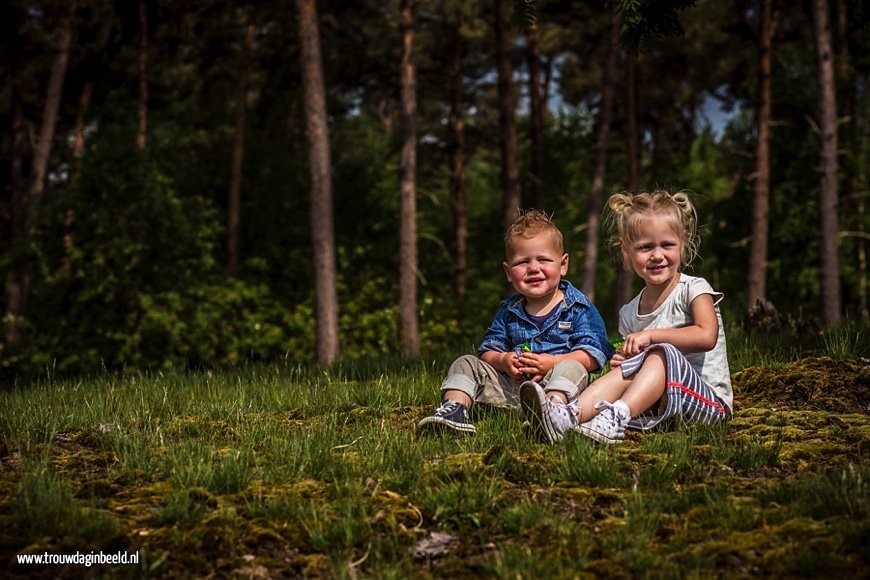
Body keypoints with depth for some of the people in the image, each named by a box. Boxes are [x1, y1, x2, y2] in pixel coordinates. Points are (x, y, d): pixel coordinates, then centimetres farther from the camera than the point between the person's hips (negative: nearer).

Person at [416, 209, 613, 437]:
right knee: (466, 364, 0)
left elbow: (594, 354, -8)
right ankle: (455, 408, -25)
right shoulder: (508, 311, 16)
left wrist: (552, 362, -20)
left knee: (572, 368, -36)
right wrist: (503, 360, -11)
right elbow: (488, 350, 14)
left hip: (555, 385, -5)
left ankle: (554, 408, -65)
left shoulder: (578, 307, 2)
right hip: (509, 386, 5)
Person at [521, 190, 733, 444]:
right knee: (626, 370, -21)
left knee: (662, 355, -29)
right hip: (660, 402, 5)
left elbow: (707, 336, -22)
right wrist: (621, 363, -5)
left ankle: (612, 420, -47)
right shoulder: (629, 314, 13)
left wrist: (651, 335, -18)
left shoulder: (694, 289, -3)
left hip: (711, 401, -5)